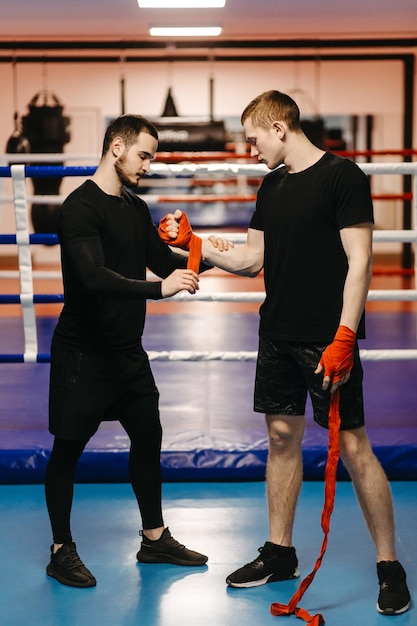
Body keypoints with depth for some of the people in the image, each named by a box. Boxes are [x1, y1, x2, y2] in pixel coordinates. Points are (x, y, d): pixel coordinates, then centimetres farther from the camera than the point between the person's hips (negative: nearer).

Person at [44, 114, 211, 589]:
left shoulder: (136, 208, 11)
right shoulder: (80, 207, -17)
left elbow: (164, 261, 15)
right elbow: (94, 276, -30)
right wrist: (158, 289, -36)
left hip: (127, 349, 9)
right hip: (82, 352, -9)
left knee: (148, 437, 14)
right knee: (68, 448, 2)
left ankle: (155, 539, 27)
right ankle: (61, 551, 15)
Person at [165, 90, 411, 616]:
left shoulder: (342, 176, -9)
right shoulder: (272, 185, 13)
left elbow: (359, 261, -14)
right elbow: (251, 259, 18)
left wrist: (344, 338, -19)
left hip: (328, 339, -7)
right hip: (277, 335, 7)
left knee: (352, 447, -4)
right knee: (282, 437, 12)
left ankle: (389, 565, 8)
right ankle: (279, 554, 25)